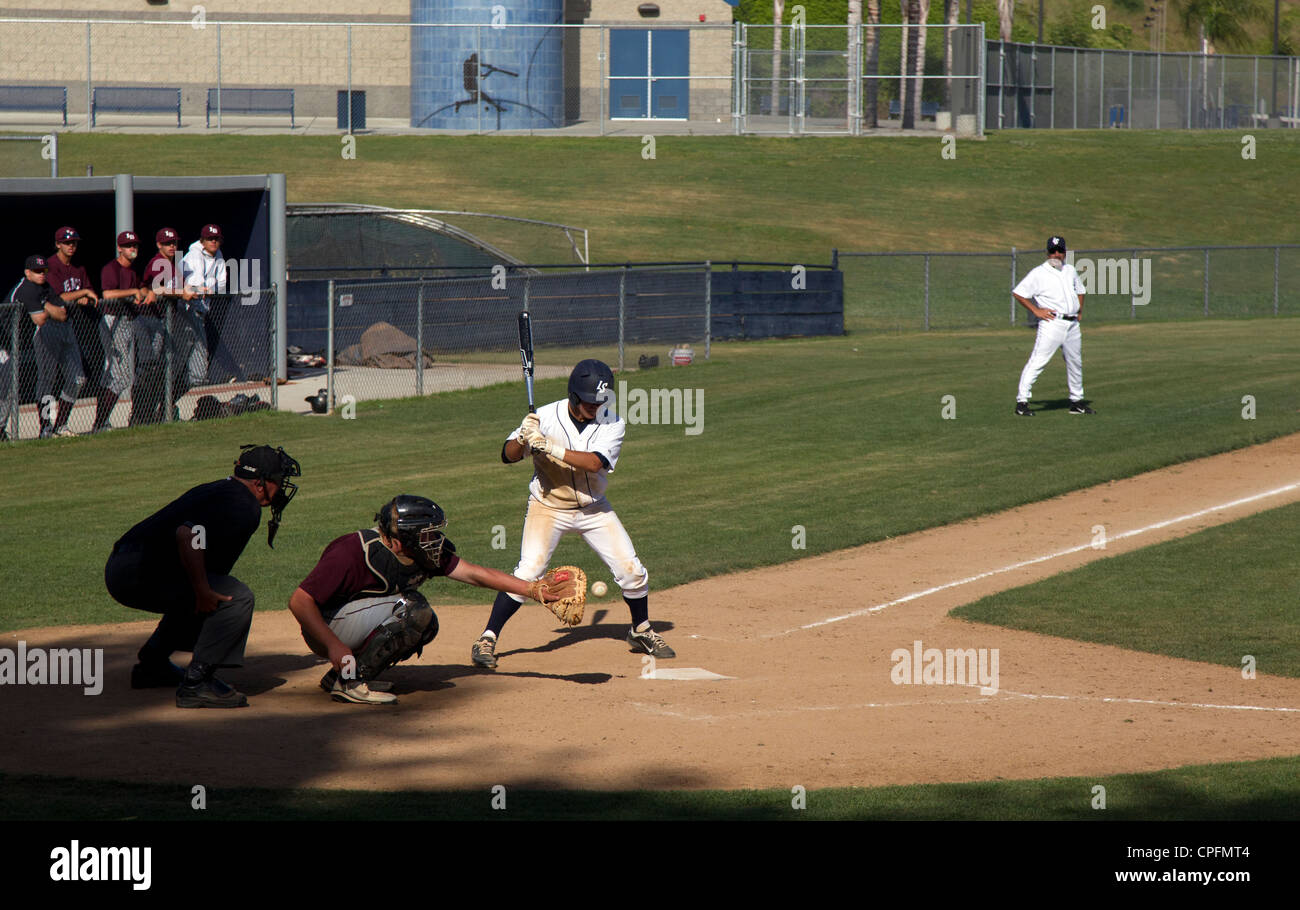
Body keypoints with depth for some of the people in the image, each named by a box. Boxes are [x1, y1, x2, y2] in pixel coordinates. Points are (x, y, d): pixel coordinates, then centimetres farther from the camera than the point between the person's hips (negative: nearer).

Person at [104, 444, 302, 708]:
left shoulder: (218, 489, 20)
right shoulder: (244, 507, -11)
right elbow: (187, 535, -26)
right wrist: (202, 591, -21)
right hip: (140, 574, -10)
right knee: (237, 597, -14)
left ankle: (152, 664, 36)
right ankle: (196, 684, -16)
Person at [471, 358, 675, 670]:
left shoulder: (612, 423, -14)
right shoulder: (546, 417, -18)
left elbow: (595, 462, -29)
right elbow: (508, 456, -16)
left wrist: (550, 448, -39)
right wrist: (522, 438, -38)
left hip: (593, 509, 3)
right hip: (548, 507, -3)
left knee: (632, 571, 3)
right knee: (527, 572, -17)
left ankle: (641, 632, 28)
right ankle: (487, 641, -7)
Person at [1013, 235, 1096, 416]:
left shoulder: (1070, 270, 16)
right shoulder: (1038, 273, -3)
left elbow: (1080, 290, 32)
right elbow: (1018, 293, -4)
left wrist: (1080, 311, 17)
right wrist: (1035, 310, -10)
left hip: (1072, 325, 7)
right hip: (1052, 323, -7)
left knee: (1075, 363, 13)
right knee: (1037, 361, -14)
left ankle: (1077, 401, 26)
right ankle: (1022, 402, -15)